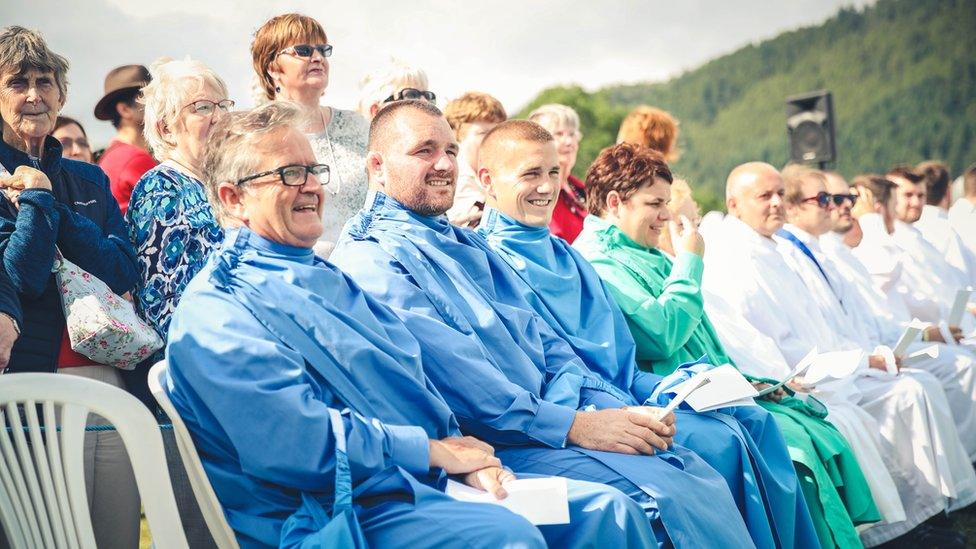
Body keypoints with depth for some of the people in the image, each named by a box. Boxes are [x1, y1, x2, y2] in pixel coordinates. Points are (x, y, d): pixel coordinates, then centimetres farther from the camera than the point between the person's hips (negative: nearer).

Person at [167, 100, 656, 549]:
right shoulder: (214, 311, -7)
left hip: (430, 479, 9)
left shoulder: (330, 280, 23)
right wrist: (436, 451, -10)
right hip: (351, 508, -8)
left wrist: (467, 459, -1)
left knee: (607, 508, -6)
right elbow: (298, 441, -18)